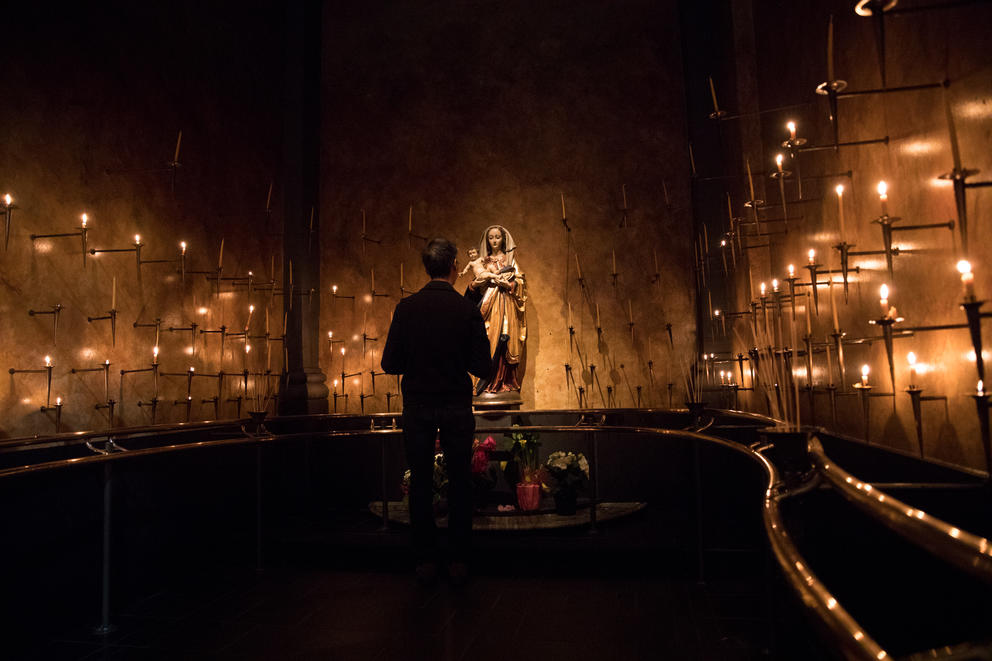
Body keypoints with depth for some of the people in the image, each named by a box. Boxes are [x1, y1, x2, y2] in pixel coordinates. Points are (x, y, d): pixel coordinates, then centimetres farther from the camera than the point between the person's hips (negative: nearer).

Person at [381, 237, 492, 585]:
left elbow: (390, 364, -6)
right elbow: (483, 367, -8)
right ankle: (459, 561, 17)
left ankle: (425, 561, 18)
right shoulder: (468, 309, -9)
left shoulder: (406, 308, -6)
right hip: (457, 407, -1)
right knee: (459, 482, 11)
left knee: (420, 484, 11)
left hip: (417, 407, 1)